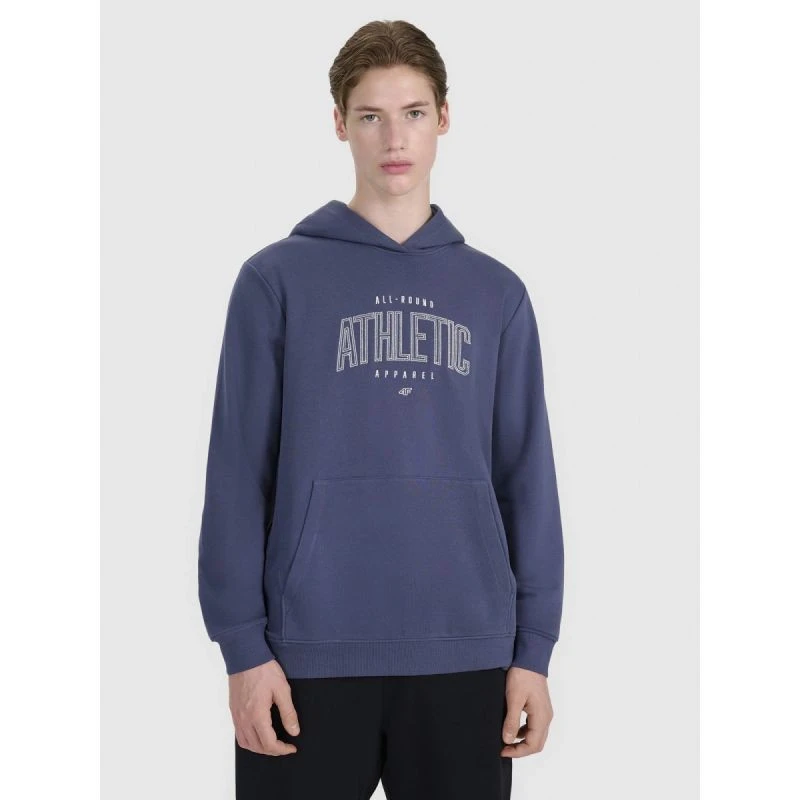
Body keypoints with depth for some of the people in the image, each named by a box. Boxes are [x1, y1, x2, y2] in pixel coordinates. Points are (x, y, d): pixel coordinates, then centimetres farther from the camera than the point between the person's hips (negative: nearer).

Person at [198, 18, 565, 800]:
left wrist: (532, 647, 2)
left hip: (467, 652, 2)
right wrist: (244, 643, -7)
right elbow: (238, 471, -2)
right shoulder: (276, 279, 1)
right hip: (312, 651, -2)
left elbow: (526, 476, 7)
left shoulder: (497, 293, 8)